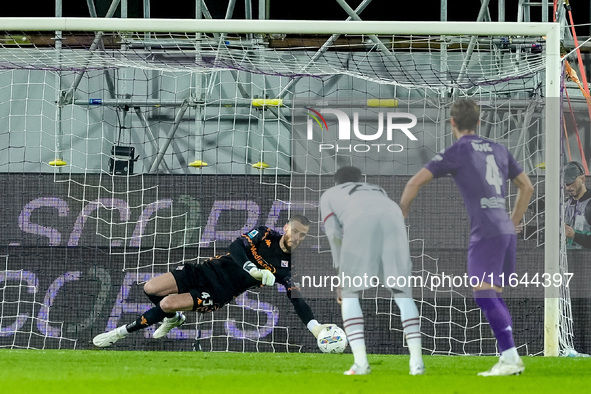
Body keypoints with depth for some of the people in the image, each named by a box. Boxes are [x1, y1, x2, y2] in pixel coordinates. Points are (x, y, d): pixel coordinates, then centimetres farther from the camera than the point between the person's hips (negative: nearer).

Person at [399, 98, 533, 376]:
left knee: (483, 294, -13)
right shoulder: (498, 150, 18)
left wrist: (401, 214, 9)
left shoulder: (458, 151, -1)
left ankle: (510, 357, -24)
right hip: (506, 232, 7)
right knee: (494, 296, 14)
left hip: (485, 231, -7)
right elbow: (527, 186, 26)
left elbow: (416, 182, -6)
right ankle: (508, 358, 9)